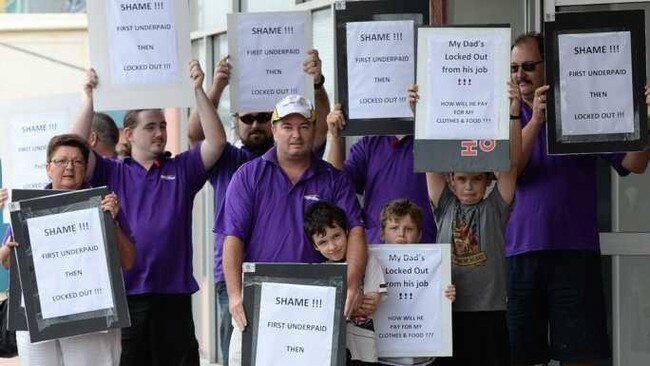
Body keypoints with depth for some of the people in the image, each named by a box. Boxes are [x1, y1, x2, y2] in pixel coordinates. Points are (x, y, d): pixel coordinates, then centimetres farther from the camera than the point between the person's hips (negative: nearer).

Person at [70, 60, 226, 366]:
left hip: (173, 294, 1)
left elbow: (216, 142, -3)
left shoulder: (181, 169, 9)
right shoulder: (111, 173, 6)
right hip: (124, 295, -1)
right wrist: (90, 99, -12)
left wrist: (198, 90, -10)